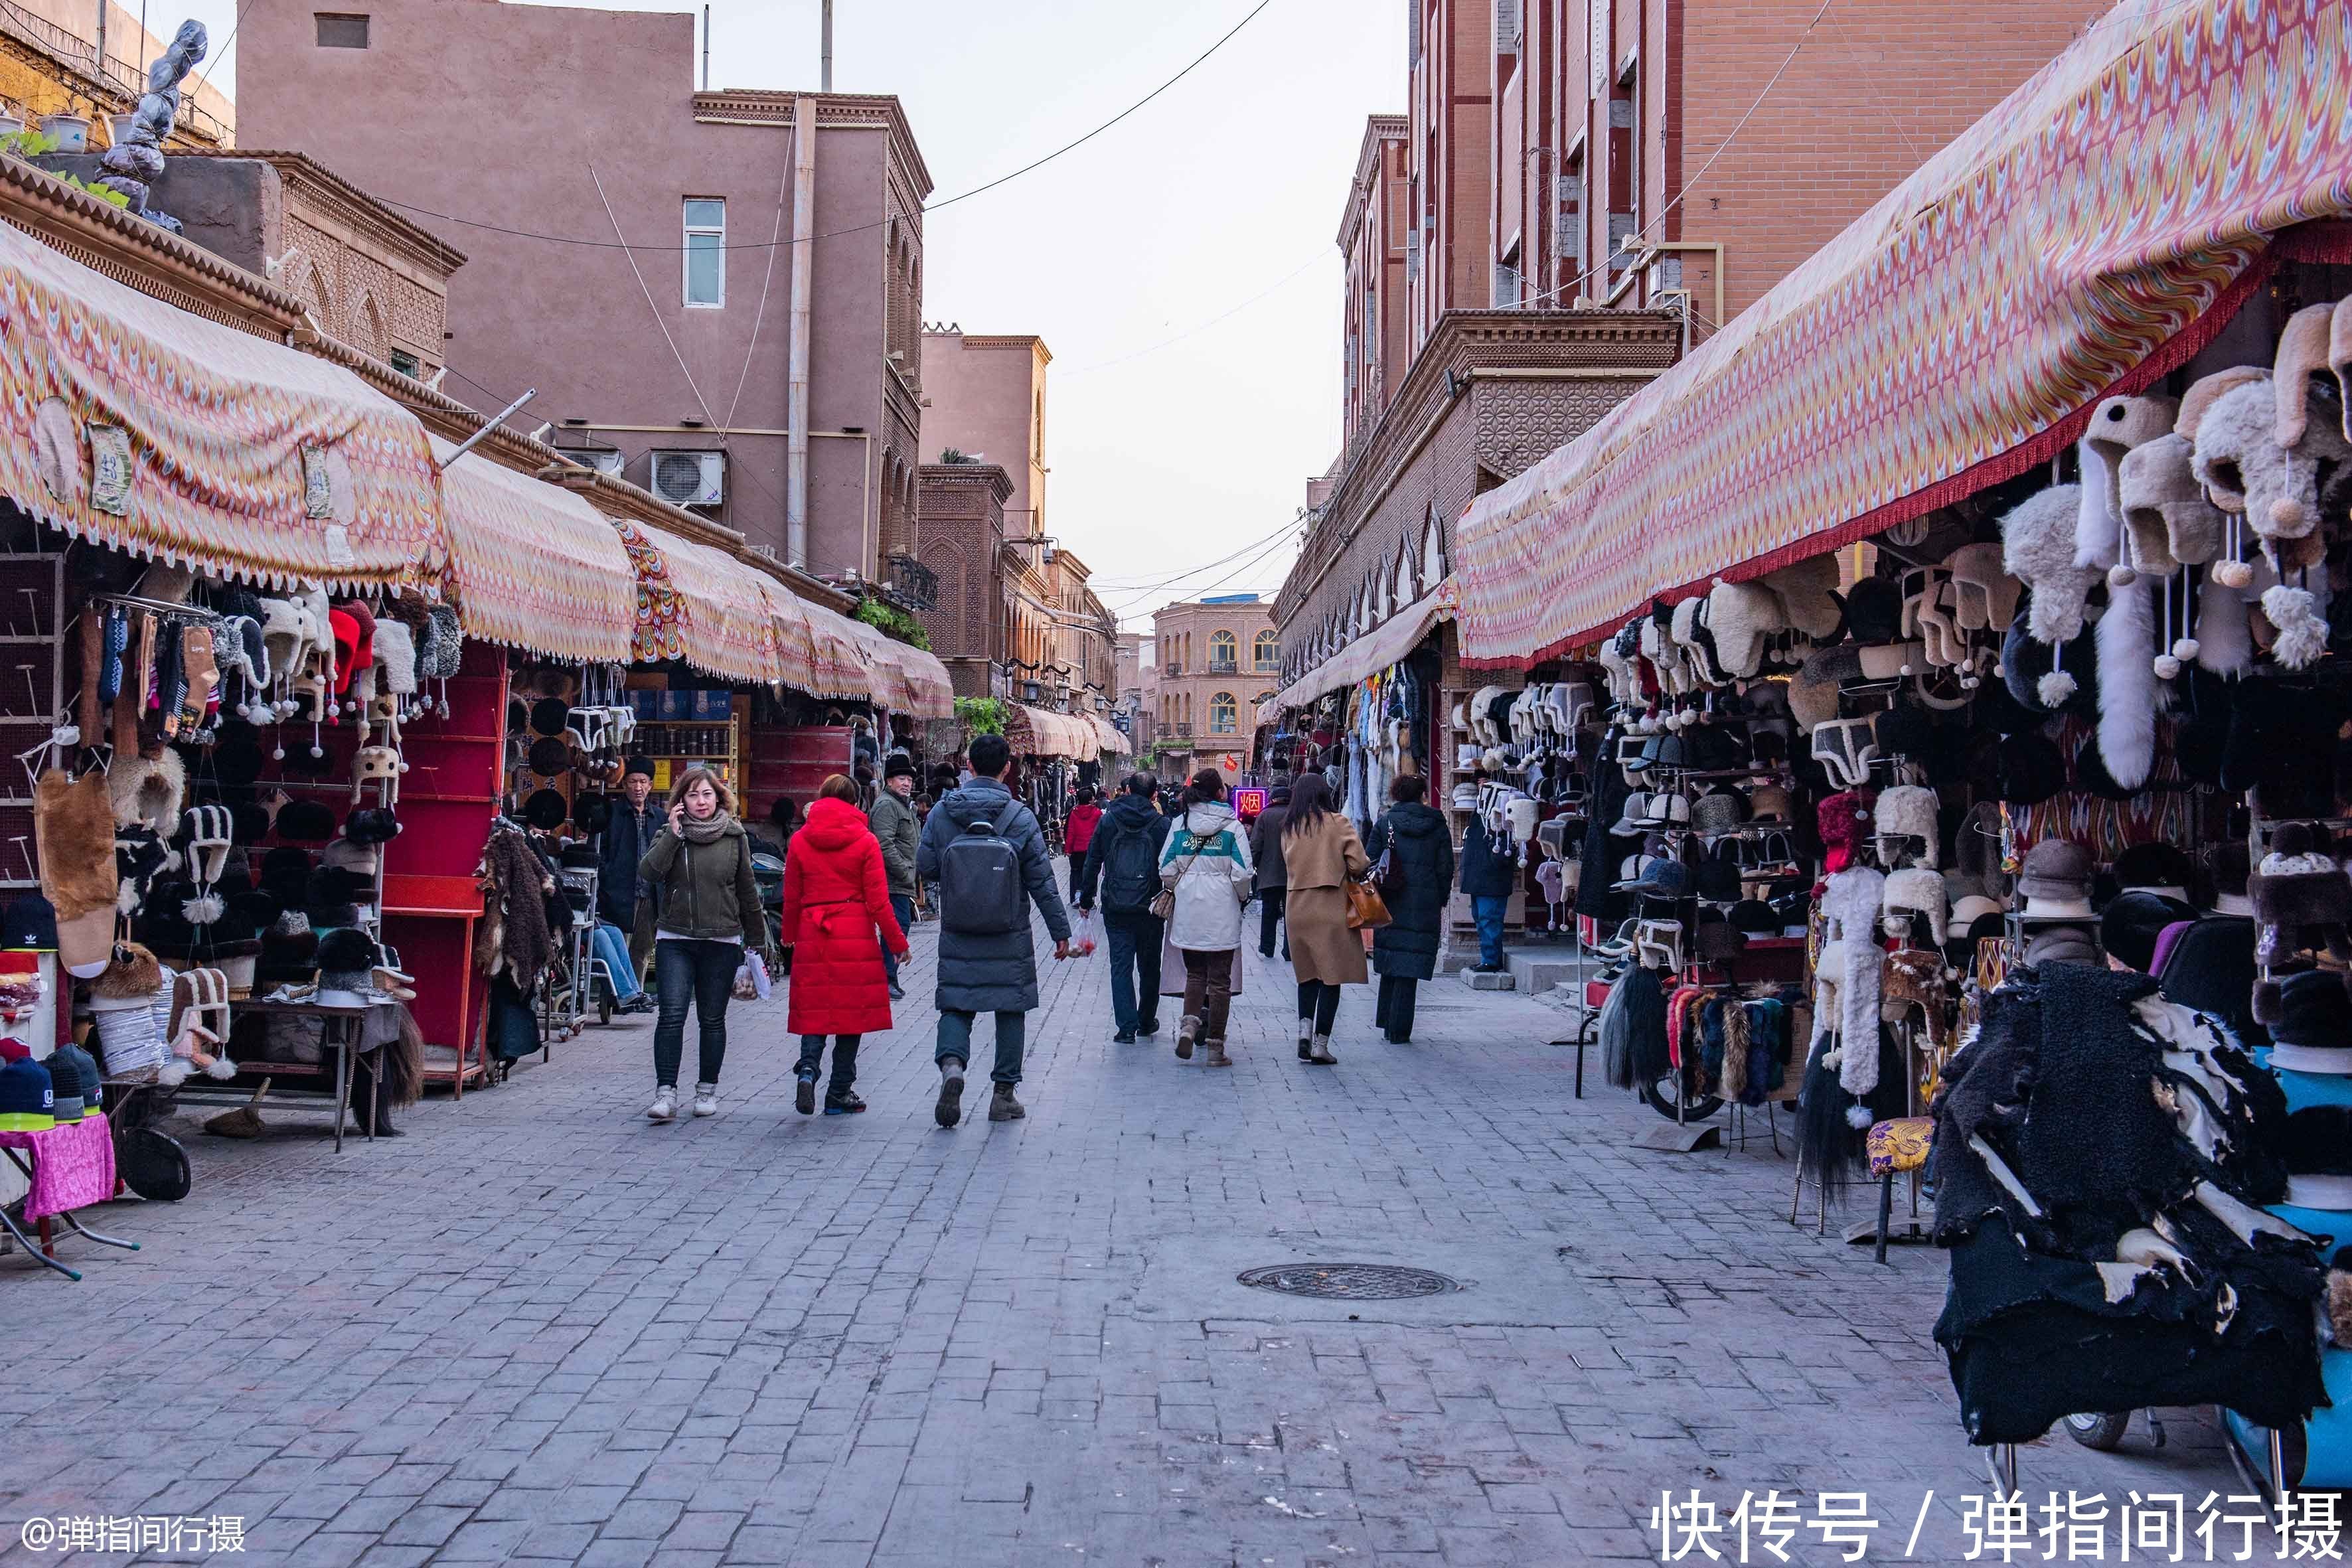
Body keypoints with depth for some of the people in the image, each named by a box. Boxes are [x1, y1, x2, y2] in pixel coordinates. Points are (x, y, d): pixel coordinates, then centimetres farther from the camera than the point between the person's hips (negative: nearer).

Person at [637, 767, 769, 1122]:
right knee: (672, 1015, -11)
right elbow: (647, 873, -13)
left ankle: (707, 1090, 19)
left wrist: (756, 939, 12)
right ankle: (665, 1092, -10)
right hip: (675, 940, 0)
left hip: (722, 942, 1)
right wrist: (673, 835, -17)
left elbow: (747, 890, 10)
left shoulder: (735, 837, 4)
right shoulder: (670, 834, 3)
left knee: (712, 1019, 7)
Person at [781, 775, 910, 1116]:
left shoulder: (800, 841, 4)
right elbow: (878, 901, -5)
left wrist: (789, 935, 24)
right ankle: (840, 1094, 10)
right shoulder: (865, 841, -4)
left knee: (814, 1008, 11)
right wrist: (897, 942, 3)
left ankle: (807, 1069, -14)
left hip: (812, 936, 2)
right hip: (856, 935, -2)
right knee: (852, 1009, 7)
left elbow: (791, 898, 9)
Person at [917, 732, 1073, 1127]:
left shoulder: (942, 812, -3)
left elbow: (925, 869, 1)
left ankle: (951, 1063, -19)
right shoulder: (1021, 817, -8)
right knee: (1011, 1009, 11)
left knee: (955, 1005, 9)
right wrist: (1060, 931, 2)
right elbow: (1042, 881, -5)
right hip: (1010, 938, -1)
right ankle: (1004, 1094, 14)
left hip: (957, 935, 1)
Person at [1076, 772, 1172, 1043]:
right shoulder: (1162, 825, -4)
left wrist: (1086, 899, 10)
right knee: (1149, 967, 14)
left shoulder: (1108, 821, 2)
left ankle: (1126, 1027, -7)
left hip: (1115, 909, 1)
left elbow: (1092, 863, 4)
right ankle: (1146, 1022, 25)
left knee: (1121, 966, 2)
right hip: (1150, 909, 0)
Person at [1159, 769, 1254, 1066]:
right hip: (1222, 913, -3)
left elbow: (1166, 871, 2)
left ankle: (1189, 1023, -9)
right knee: (1220, 979, 5)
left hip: (1188, 912, 3)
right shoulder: (1232, 827, -6)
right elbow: (1242, 874, -9)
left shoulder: (1180, 826, 2)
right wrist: (1241, 897, 10)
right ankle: (1216, 1046, 6)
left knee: (1195, 973, 16)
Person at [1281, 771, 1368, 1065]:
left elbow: (1290, 866, 7)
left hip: (1296, 907, 4)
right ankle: (1321, 1044, 0)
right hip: (1331, 908, -4)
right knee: (1331, 978, 2)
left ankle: (1305, 1030, 1)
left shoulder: (1288, 828, 5)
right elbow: (1358, 864, -8)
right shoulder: (1338, 823, -6)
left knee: (1307, 975, 17)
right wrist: (1345, 871, 12)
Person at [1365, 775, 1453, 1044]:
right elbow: (1445, 869, 4)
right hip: (1425, 907, -1)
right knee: (1409, 970, 0)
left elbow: (1370, 863, 0)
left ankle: (1387, 1022, 18)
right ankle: (1399, 1031, -2)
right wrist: (1441, 901, 13)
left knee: (1390, 965, 14)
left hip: (1391, 905, 1)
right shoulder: (1438, 826, 4)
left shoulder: (1385, 822, 1)